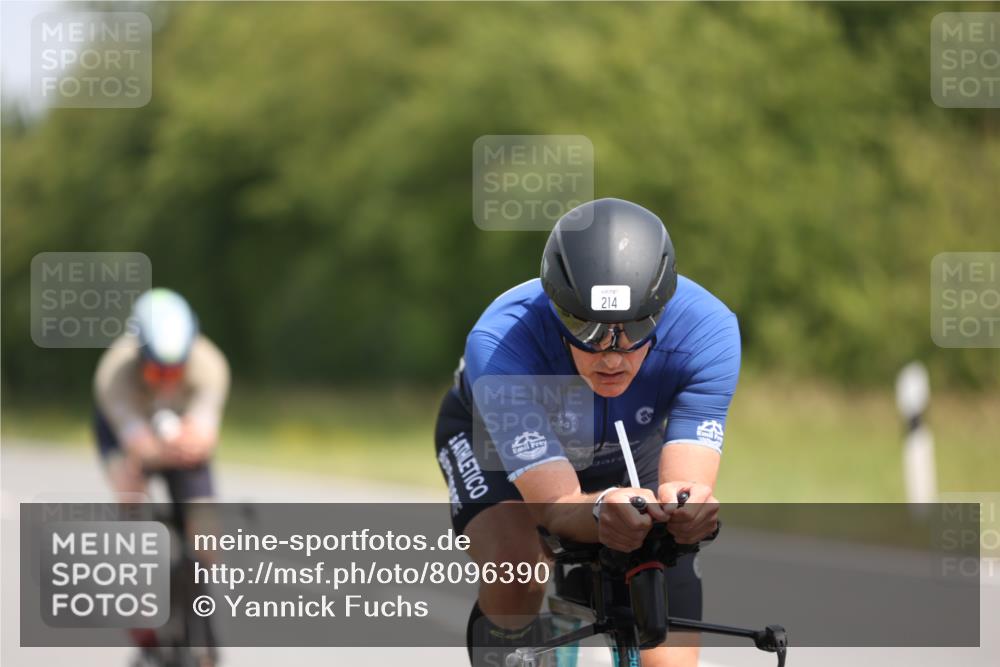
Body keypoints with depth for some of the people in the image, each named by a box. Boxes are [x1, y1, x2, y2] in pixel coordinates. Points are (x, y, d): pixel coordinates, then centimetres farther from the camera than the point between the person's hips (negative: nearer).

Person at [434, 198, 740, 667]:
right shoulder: (499, 343, -43)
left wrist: (684, 505, -66)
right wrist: (604, 509, -69)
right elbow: (556, 506, -45)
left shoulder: (707, 331, -37)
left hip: (633, 449, 2)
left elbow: (688, 480, -41)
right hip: (496, 435, -2)